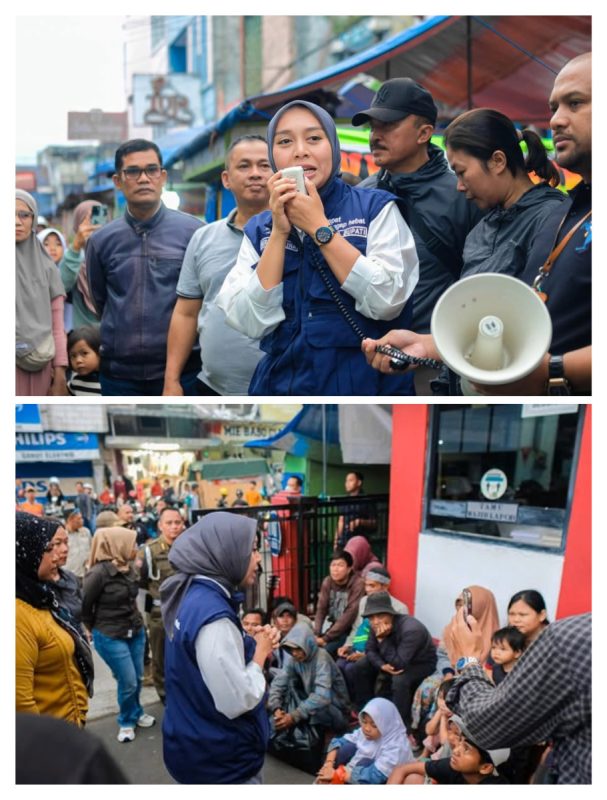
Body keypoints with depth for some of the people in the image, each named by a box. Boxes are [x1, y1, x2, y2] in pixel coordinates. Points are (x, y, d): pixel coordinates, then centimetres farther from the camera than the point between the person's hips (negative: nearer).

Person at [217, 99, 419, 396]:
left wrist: (319, 227, -13)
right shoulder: (259, 228, 3)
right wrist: (280, 232, -12)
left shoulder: (376, 208, -4)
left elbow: (387, 302, -17)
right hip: (282, 384, 2)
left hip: (367, 384, -2)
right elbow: (251, 323, -8)